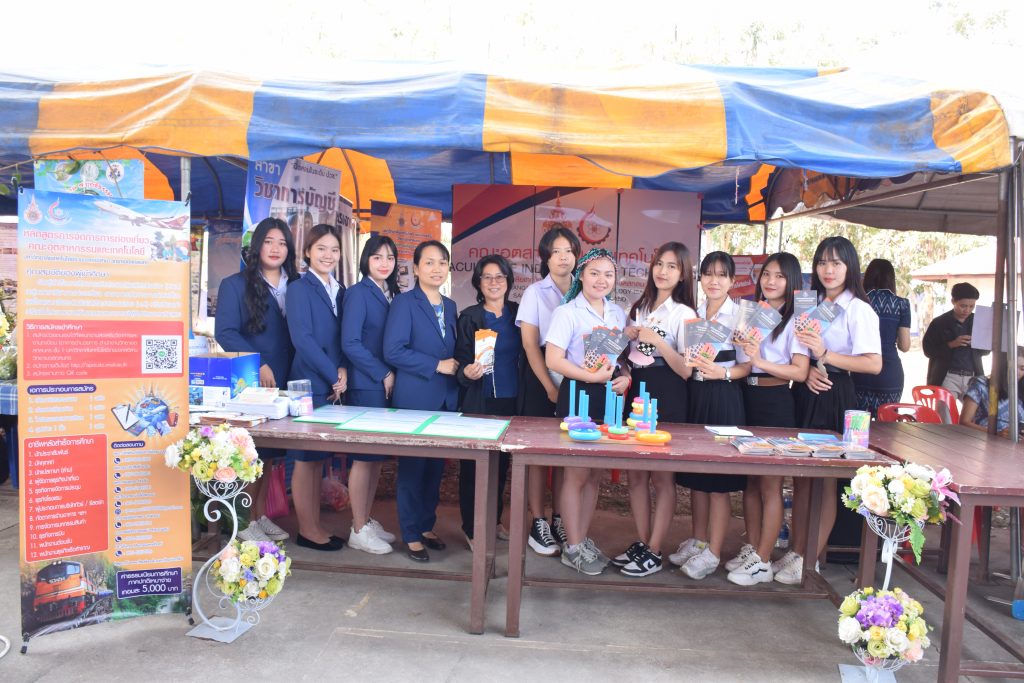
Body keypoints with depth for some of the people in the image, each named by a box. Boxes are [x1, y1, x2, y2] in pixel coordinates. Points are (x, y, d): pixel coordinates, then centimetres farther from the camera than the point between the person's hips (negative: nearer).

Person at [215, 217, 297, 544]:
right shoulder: (235, 285, -1)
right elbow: (225, 333, -10)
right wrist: (259, 365, -19)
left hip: (283, 382, 5)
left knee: (268, 451, 11)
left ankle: (261, 515, 21)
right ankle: (243, 522, 9)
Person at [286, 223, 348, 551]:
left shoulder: (340, 291, 13)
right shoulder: (299, 289, -7)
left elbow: (343, 338, 12)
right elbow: (303, 339, -15)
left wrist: (343, 370, -6)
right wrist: (332, 375, -13)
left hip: (332, 385, 7)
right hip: (309, 384, -7)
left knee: (318, 457, 13)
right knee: (306, 458, 1)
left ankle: (315, 525, 22)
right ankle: (307, 530, 11)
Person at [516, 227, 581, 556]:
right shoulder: (535, 292, 1)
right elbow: (530, 345, -4)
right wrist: (550, 387, -11)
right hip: (541, 378, -3)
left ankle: (560, 521, 17)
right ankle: (538, 524, 9)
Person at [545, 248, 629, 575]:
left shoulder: (619, 313, 10)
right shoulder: (567, 312, -8)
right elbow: (553, 359, -15)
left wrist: (625, 377, -5)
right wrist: (592, 376, -23)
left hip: (609, 396, 6)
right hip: (579, 395, -6)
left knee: (595, 473, 12)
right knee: (577, 473, 1)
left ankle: (583, 538, 26)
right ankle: (573, 547, 14)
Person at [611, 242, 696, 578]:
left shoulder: (684, 314, -4)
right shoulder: (639, 308, 15)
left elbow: (686, 370, -11)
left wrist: (658, 342, -21)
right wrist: (627, 337, 2)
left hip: (667, 398, -6)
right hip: (637, 392, 6)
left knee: (661, 476, -1)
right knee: (636, 473, 7)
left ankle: (654, 552, 7)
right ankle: (641, 543, 19)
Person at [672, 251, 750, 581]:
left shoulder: (740, 315, -3)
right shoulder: (692, 313, 11)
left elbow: (748, 365, -6)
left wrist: (723, 372, -21)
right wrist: (687, 362, -1)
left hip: (723, 397, -5)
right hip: (693, 395, 5)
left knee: (719, 479, -1)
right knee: (695, 474, 12)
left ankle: (713, 553, 9)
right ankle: (698, 540, 27)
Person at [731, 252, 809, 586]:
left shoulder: (795, 320, -5)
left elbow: (800, 372, -13)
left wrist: (761, 362, -22)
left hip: (775, 402, -6)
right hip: (745, 397, 6)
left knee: (769, 484, 0)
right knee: (749, 480, 12)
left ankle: (762, 562, 8)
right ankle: (751, 549, 24)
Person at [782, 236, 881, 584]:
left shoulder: (858, 309, -7)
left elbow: (874, 364, -15)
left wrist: (826, 355, -22)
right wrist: (806, 370, -7)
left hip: (834, 397, -6)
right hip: (804, 393, 6)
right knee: (800, 476, 10)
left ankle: (810, 561, 10)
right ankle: (796, 552, 19)